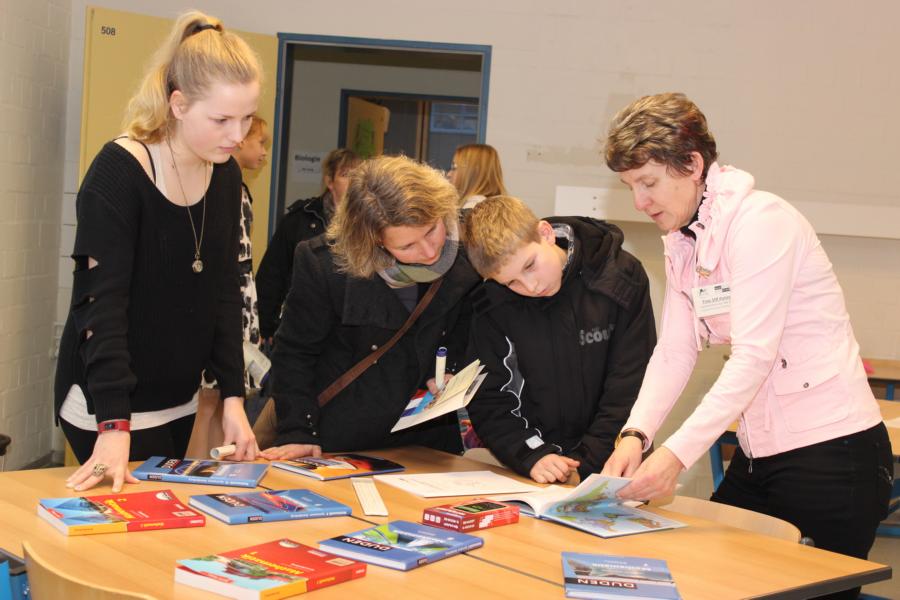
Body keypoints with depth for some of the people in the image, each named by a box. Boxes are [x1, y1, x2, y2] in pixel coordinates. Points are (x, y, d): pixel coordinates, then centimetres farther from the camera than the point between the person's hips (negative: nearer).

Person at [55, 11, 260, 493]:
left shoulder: (225, 175, 1)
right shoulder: (119, 172, -19)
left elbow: (224, 292, 4)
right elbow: (101, 302, -23)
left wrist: (232, 397, -2)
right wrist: (114, 426, -29)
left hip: (178, 403, 7)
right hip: (109, 403, -6)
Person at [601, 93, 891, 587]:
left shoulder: (758, 222, -18)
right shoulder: (682, 242, 9)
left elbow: (753, 357, -25)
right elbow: (674, 352, 3)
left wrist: (676, 454, -30)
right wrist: (635, 434, -13)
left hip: (831, 450, -8)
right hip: (761, 453, 8)